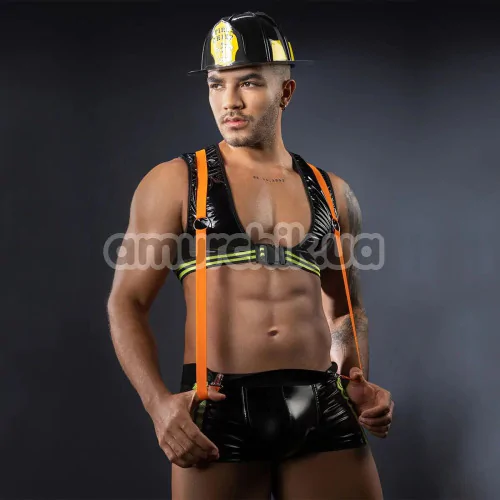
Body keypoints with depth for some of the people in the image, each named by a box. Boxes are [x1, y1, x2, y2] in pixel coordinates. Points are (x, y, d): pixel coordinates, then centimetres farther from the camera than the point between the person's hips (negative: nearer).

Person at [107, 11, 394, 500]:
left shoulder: (331, 193, 12)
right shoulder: (175, 182, 3)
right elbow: (126, 301, 0)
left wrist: (358, 381, 5)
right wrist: (158, 402, -14)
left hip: (324, 409, 3)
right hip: (220, 409, -3)